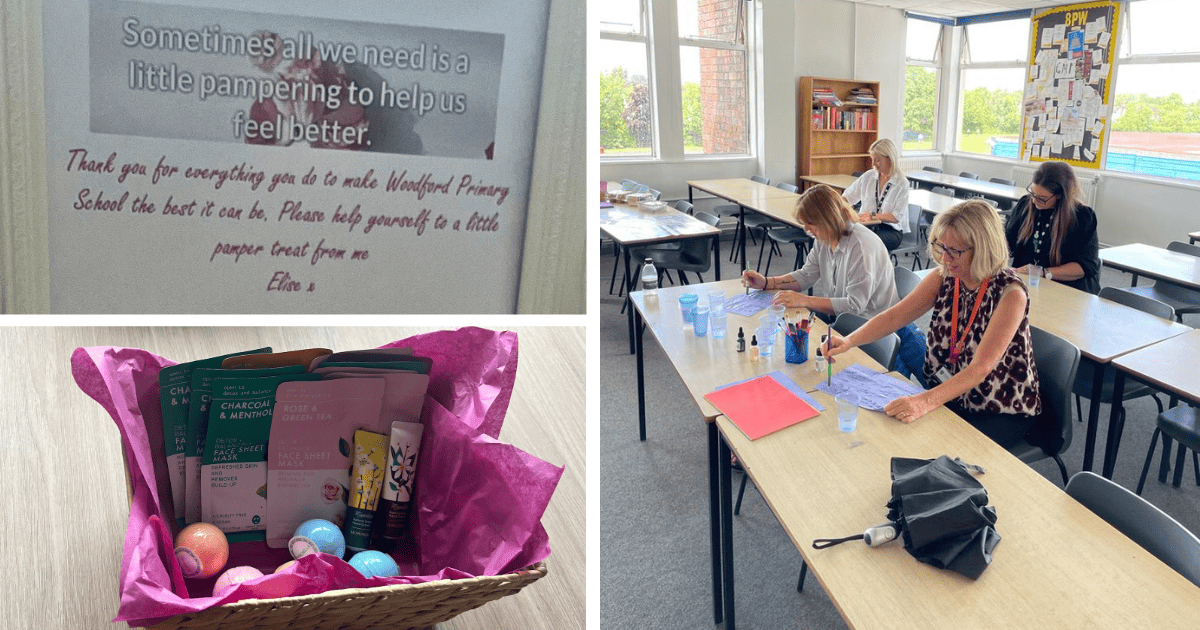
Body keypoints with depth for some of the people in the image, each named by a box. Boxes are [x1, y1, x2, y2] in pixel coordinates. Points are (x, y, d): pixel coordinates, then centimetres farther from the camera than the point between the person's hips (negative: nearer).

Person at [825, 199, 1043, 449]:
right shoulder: (944, 277, -4)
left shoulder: (1010, 294, -23)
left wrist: (926, 401, -43)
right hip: (950, 396, 6)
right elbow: (895, 315, -4)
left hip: (1004, 412, -5)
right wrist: (849, 341, -22)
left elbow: (981, 368, -30)